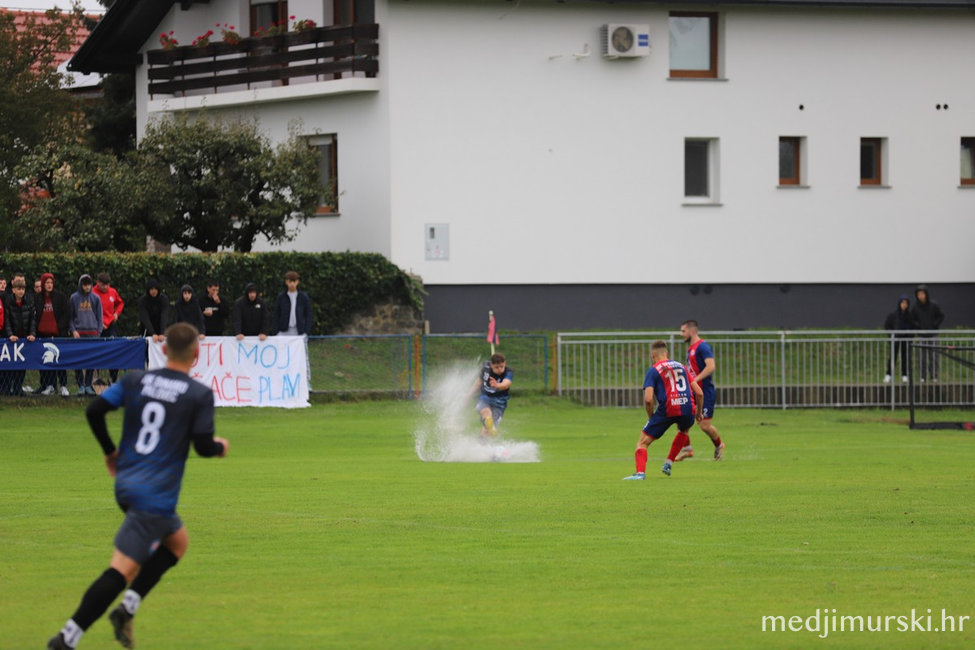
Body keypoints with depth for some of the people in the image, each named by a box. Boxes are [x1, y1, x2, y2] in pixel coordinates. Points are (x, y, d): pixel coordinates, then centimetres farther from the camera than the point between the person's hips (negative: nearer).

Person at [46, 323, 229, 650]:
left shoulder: (136, 380, 6)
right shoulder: (199, 395, -7)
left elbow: (94, 410, 1)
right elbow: (203, 446, -8)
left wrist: (110, 451, 16)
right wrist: (220, 446, 15)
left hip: (125, 484, 7)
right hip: (155, 495, -7)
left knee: (177, 540, 26)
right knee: (123, 568, -9)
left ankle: (127, 608, 14)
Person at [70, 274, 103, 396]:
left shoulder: (95, 298, 9)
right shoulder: (74, 298, 4)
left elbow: (99, 317, 11)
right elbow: (70, 316, 6)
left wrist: (99, 332, 2)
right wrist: (73, 330, -6)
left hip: (92, 332, 1)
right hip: (78, 333, -1)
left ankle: (88, 385, 8)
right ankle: (81, 385, 0)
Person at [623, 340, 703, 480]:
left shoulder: (653, 371, 7)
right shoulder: (681, 366, 21)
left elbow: (648, 399, -6)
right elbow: (699, 393, 19)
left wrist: (651, 416, 10)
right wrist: (699, 412, 33)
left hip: (667, 410, -4)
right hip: (688, 409, 4)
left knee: (643, 442, 6)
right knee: (684, 431, 39)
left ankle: (640, 472, -15)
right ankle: (669, 463, 32)